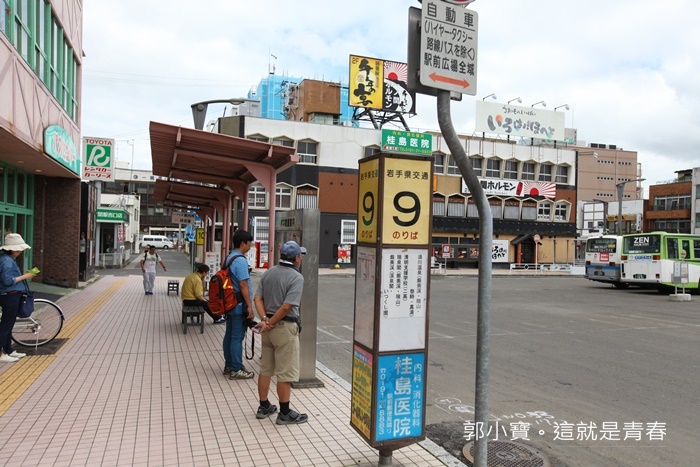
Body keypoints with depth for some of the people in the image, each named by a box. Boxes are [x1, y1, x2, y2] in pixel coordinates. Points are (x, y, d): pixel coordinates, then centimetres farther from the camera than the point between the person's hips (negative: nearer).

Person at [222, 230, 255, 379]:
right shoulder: (240, 260, -18)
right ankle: (236, 370, 2)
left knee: (229, 335, 14)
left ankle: (228, 365, 24)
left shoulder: (228, 258, 13)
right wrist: (249, 306, -18)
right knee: (237, 337, -4)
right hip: (239, 305, -10)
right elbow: (243, 285, -21)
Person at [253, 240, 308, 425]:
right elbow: (286, 307, -21)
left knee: (265, 369, 16)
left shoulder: (268, 273, 7)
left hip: (269, 327, 7)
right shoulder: (296, 278, -14)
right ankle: (285, 413, 10)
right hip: (285, 327, -7)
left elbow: (258, 298, 2)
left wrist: (264, 319, -7)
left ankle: (264, 407, 27)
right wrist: (269, 323, -12)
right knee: (286, 373, 2)